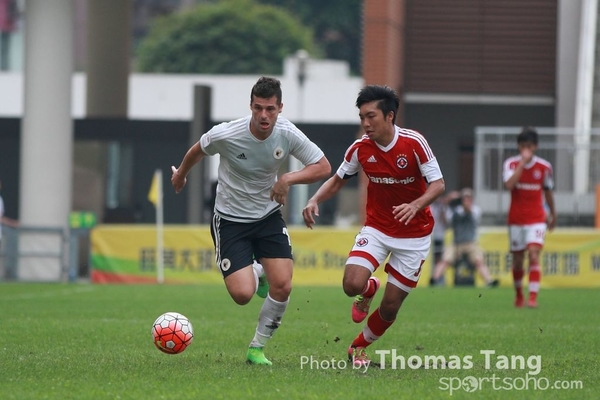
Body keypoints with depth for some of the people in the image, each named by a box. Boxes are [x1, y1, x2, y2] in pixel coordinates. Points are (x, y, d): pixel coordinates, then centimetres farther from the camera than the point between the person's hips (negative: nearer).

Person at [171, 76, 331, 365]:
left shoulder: (288, 135, -16)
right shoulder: (225, 135, -22)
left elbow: (323, 167, -7)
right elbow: (197, 151, 1)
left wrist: (289, 178, -24)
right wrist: (180, 175, 21)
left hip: (269, 217, 2)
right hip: (230, 220, -2)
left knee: (282, 287, -13)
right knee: (242, 294, -16)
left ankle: (257, 349, 10)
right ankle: (256, 275, 25)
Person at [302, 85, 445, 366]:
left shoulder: (414, 143, -18)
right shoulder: (360, 149, -8)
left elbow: (438, 184, -17)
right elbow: (337, 180, 7)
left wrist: (415, 205, -37)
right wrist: (315, 200, -13)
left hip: (414, 235, -2)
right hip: (376, 228, 2)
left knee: (390, 308, -1)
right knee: (352, 284, -22)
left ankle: (359, 347, 28)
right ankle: (369, 289, 17)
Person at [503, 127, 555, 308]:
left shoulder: (544, 167, -1)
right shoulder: (511, 164, -5)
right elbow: (509, 184, -25)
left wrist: (553, 214, 22)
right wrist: (523, 162, -26)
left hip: (536, 219, -1)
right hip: (516, 219, 1)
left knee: (533, 255, -17)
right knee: (518, 259, 9)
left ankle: (533, 297, -20)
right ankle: (519, 295, 30)